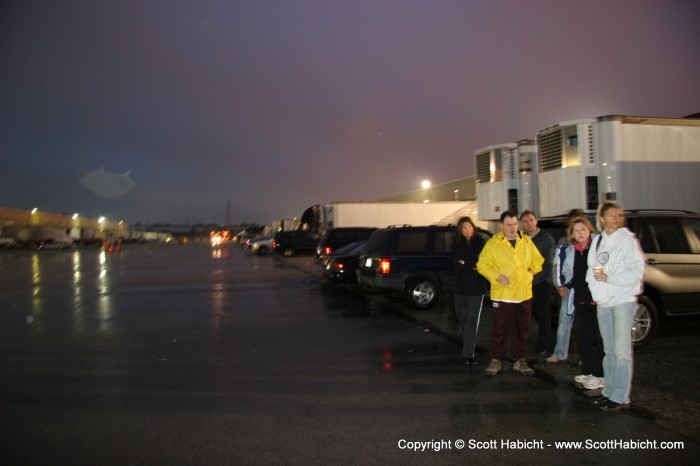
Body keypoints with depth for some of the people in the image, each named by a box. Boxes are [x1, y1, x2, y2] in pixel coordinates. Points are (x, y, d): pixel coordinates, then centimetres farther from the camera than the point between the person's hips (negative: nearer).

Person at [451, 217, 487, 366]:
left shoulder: (480, 243, 0)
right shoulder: (457, 245, 8)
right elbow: (455, 267, -1)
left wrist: (464, 263, -8)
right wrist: (471, 267, -13)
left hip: (477, 287, -3)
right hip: (460, 287, 3)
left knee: (472, 320, -9)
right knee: (461, 317, 11)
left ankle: (469, 354, -11)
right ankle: (467, 345, 33)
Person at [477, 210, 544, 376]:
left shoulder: (527, 241, 7)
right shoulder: (493, 243, -5)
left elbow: (538, 260, 17)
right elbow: (482, 265, -6)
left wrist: (531, 271, -1)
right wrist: (497, 276, -17)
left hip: (524, 294, 4)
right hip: (502, 295, -3)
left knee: (522, 330, 12)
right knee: (500, 330, 4)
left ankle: (520, 361, 24)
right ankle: (496, 361, 16)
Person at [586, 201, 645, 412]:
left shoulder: (628, 239, -5)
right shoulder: (598, 240, 11)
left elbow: (636, 271, -11)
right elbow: (591, 268, 12)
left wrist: (609, 278, -15)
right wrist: (594, 276, -7)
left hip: (623, 300, -5)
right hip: (603, 302, 5)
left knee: (622, 350, -4)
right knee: (609, 350, 12)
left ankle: (620, 397, 1)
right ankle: (609, 391, 21)